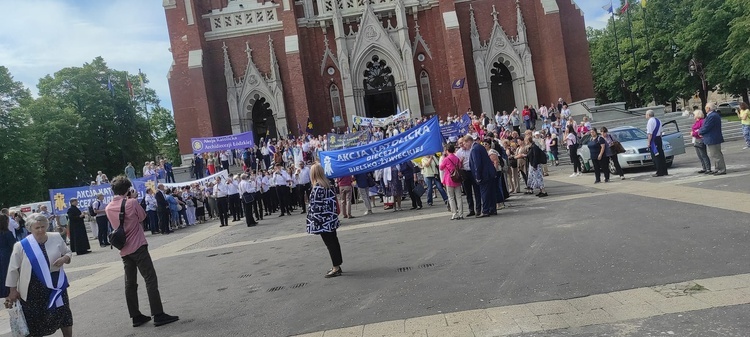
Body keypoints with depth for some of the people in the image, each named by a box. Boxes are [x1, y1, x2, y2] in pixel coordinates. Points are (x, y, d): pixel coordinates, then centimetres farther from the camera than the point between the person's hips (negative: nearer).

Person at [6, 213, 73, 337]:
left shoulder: (57, 238, -4)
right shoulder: (21, 245, -11)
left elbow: (68, 252, 11)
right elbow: (13, 269, -2)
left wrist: (65, 259, -13)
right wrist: (13, 290, 1)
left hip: (56, 285, 2)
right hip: (34, 289, -2)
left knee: (64, 316, 10)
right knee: (36, 320, 10)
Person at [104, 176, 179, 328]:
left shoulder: (109, 208, 6)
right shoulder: (131, 203, -12)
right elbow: (142, 216, 2)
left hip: (124, 250, 7)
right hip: (138, 247, -7)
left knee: (130, 283, 10)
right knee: (151, 280, -6)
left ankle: (136, 316, 15)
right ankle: (158, 315, -8)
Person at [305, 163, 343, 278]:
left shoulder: (317, 187, -18)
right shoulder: (327, 183, 7)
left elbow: (316, 205, -19)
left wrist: (315, 221, -14)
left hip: (323, 220, -9)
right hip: (331, 218, 9)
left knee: (330, 243, -3)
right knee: (333, 241, 13)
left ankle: (336, 268, 3)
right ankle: (337, 266, 22)